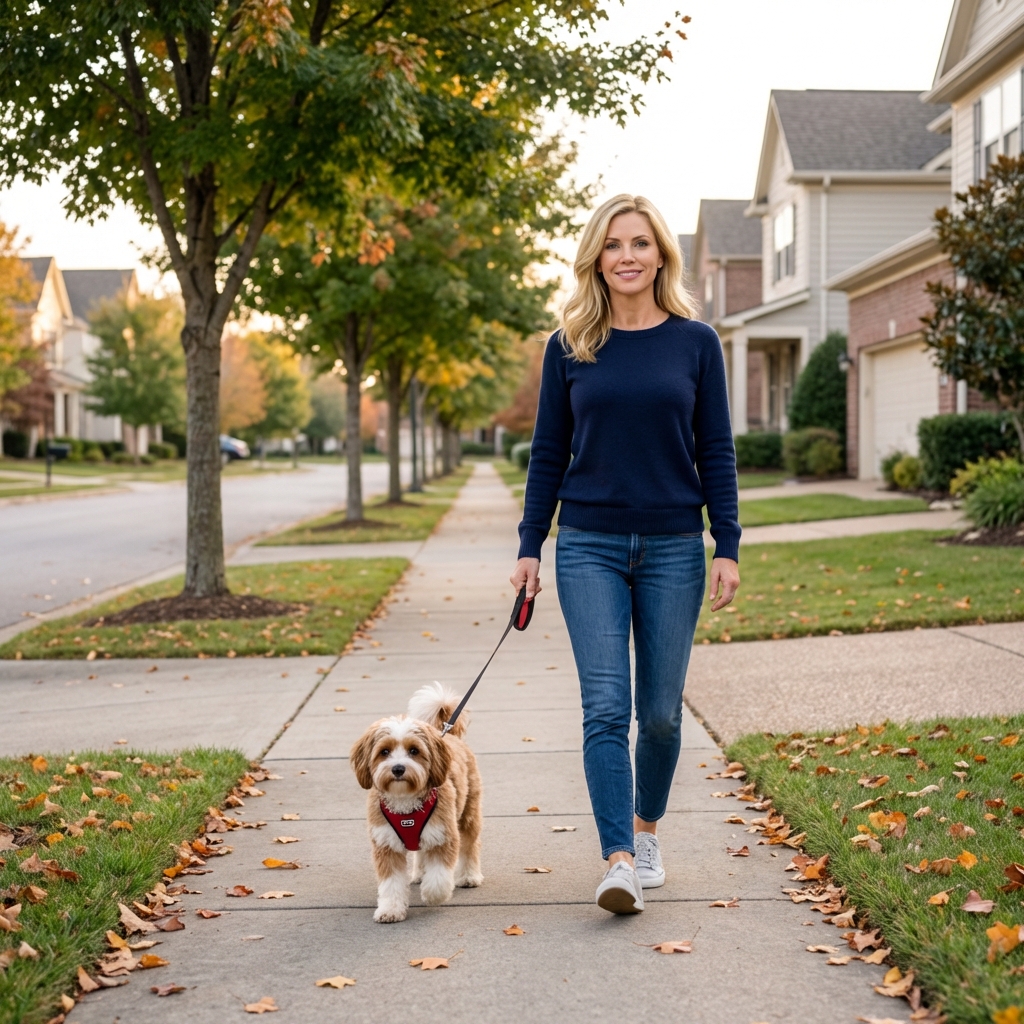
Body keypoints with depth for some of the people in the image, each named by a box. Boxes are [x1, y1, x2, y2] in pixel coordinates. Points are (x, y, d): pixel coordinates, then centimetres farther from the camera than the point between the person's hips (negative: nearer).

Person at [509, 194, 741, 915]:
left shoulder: (696, 342, 2)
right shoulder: (569, 347, 4)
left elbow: (716, 450, 3)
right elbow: (548, 453, 7)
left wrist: (729, 548, -2)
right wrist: (529, 547, 3)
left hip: (674, 548, 0)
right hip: (590, 548, 0)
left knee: (660, 711, 7)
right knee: (606, 706, -10)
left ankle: (646, 829, 30)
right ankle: (619, 861, -9)